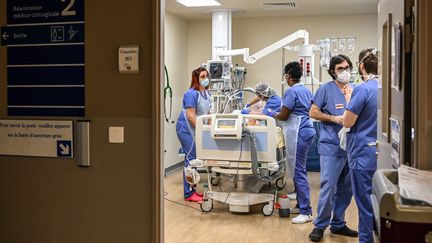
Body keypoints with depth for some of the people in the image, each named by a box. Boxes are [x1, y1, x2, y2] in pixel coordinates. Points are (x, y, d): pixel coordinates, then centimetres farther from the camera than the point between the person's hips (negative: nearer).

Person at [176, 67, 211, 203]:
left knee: (194, 159, 10)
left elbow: (206, 113, 18)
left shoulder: (206, 93, 9)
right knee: (190, 158, -8)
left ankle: (191, 190, 19)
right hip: (186, 129, -8)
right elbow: (191, 116, -22)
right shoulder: (192, 94, -18)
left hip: (196, 130, 9)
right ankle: (189, 194, -2)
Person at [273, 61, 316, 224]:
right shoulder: (306, 90, 14)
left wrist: (272, 115, 8)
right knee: (298, 170, 16)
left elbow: (283, 116, -13)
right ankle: (301, 205, 24)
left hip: (298, 133, -10)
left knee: (298, 171, -6)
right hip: (306, 130, 10)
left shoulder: (292, 91, -14)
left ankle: (306, 212, -4)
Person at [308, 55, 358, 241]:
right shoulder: (326, 89, -3)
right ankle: (320, 225, 7)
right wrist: (334, 118, -14)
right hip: (331, 147, -5)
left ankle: (338, 224, 26)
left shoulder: (355, 91, 10)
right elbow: (313, 112, -4)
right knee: (328, 186, -7)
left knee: (346, 189, 12)